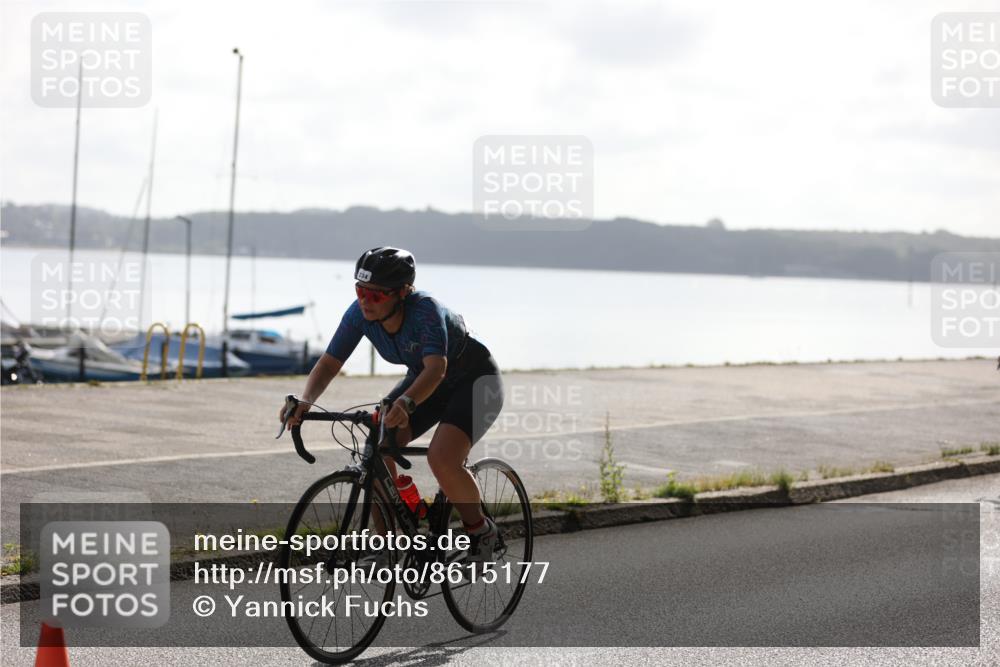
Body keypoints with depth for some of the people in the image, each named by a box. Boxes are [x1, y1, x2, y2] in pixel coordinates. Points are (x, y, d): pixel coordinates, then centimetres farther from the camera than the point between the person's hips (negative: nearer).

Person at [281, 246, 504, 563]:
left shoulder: (425, 309, -35)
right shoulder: (360, 314, -19)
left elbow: (437, 367, -48)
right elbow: (329, 362, -18)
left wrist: (405, 403, -67)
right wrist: (305, 402, -37)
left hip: (475, 381, -6)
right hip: (424, 380, 6)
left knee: (441, 458, -29)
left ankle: (480, 531, -2)